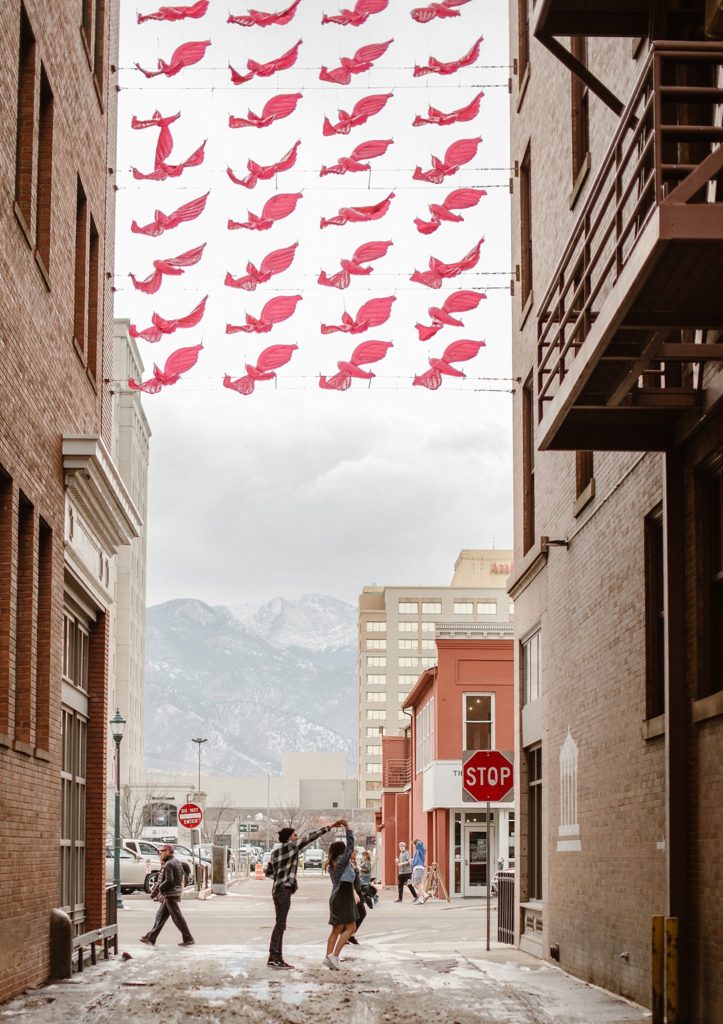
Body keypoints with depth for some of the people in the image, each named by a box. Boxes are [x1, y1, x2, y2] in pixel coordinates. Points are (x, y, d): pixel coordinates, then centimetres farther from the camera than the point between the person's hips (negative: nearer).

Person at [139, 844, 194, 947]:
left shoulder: (169, 864, -16)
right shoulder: (177, 862, 14)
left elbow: (169, 880, -23)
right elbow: (183, 876, 17)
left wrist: (159, 888, -12)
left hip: (170, 895, -10)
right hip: (176, 892, 10)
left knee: (177, 917, -6)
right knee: (160, 916, 13)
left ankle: (188, 939, -4)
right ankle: (151, 938, 18)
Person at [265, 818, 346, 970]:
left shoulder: (275, 852, 16)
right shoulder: (291, 846, -6)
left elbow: (268, 872, 23)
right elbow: (309, 836, -11)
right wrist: (330, 827, -12)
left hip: (277, 889, 9)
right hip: (284, 890, -9)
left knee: (280, 925, 10)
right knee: (280, 924, -11)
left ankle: (278, 958, 11)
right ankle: (273, 957, -16)